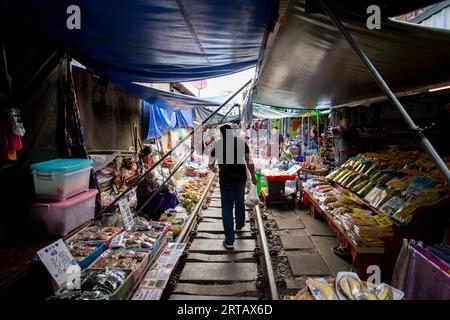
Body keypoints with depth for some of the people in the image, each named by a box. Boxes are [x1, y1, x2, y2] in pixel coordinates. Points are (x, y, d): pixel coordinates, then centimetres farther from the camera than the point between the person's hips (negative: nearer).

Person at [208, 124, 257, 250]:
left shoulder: (216, 144, -3)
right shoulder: (241, 141, -1)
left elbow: (211, 164, 9)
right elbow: (249, 161, -3)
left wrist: (213, 168, 31)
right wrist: (253, 176, 9)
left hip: (225, 179, -2)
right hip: (241, 177, 2)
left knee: (227, 208, 6)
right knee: (240, 201, 25)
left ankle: (229, 241, 7)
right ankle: (239, 225, 49)